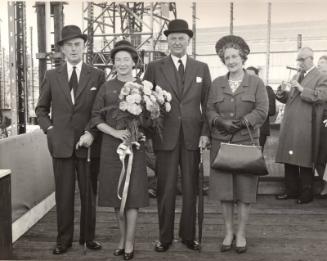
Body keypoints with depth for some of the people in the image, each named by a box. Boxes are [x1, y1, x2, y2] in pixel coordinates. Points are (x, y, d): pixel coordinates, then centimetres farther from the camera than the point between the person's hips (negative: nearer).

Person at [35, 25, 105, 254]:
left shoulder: (97, 76, 2)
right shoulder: (52, 76, 7)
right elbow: (41, 109, 15)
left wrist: (91, 133, -10)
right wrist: (50, 129, 0)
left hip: (88, 144, -1)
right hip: (61, 144, 1)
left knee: (89, 194, 8)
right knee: (64, 195, 6)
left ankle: (88, 237, 23)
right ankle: (64, 239, 19)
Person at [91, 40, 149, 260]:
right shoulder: (106, 88, 5)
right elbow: (96, 118, 2)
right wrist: (115, 132, -13)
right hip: (111, 146, 2)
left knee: (133, 192, -2)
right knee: (116, 192, 7)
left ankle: (130, 242, 8)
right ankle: (123, 236, 23)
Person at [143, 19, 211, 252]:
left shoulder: (202, 68, 9)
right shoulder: (154, 68, 5)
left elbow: (207, 104, 7)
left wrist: (205, 133, -2)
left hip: (192, 137, 2)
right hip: (165, 136, -1)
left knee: (190, 189, 9)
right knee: (165, 190, 5)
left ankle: (189, 235, 23)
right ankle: (165, 237, 18)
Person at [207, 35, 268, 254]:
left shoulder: (256, 83, 4)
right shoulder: (217, 84, 11)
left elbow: (262, 111, -5)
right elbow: (210, 111, 5)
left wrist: (240, 123, -17)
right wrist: (221, 122, -15)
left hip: (247, 142, -2)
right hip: (221, 143, 2)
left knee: (244, 189, 3)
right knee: (224, 189, 5)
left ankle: (241, 234, 17)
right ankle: (229, 233, 20)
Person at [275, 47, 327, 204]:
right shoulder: (296, 77, 20)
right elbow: (286, 99, 19)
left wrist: (301, 88, -21)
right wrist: (282, 92, -2)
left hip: (305, 127, -6)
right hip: (289, 126, 6)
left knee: (305, 161, -1)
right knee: (289, 159, 8)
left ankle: (306, 193, 10)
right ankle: (291, 190, 18)